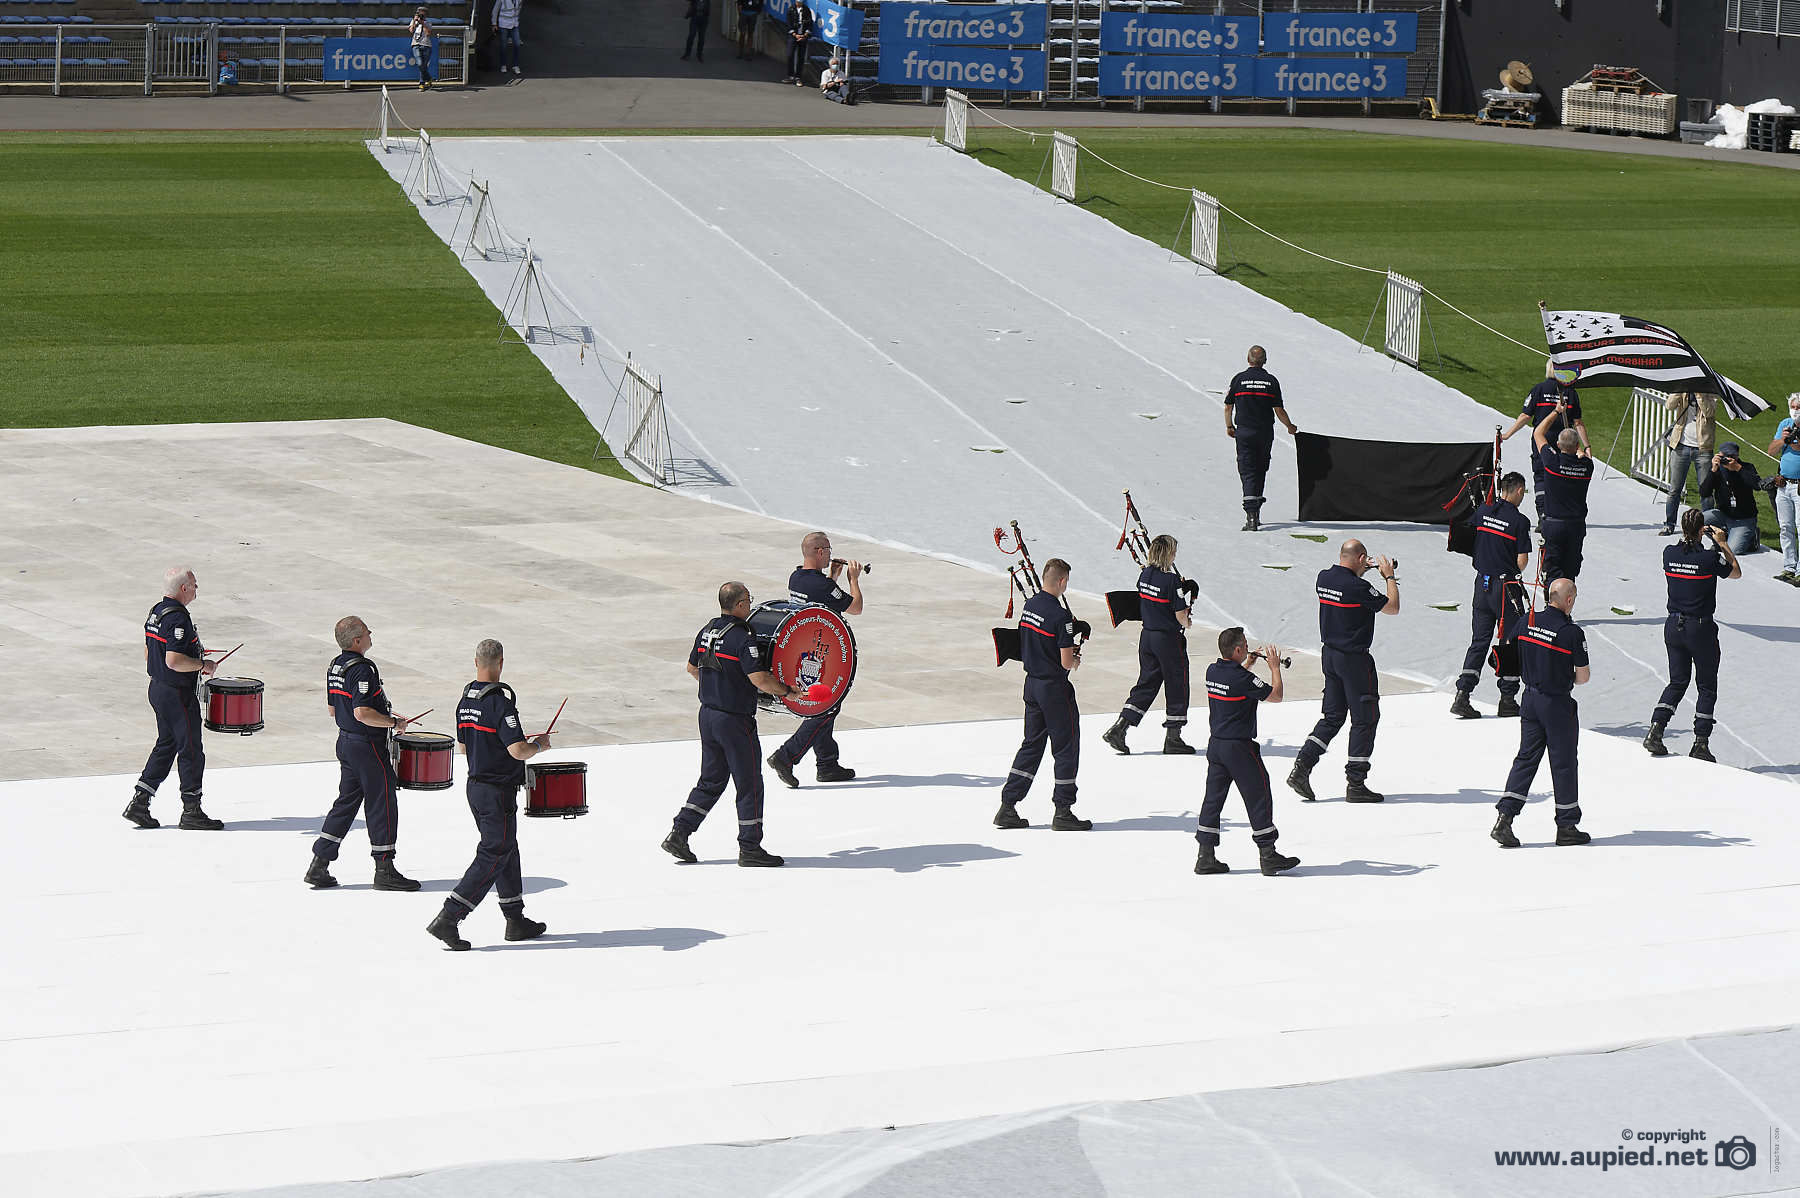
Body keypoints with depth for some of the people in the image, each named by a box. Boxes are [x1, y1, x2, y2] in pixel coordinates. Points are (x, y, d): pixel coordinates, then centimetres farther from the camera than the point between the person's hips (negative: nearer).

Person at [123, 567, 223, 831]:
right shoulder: (177, 618, -22)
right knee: (191, 751, 1)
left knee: (166, 746, 17)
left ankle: (139, 802, 14)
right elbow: (174, 661, -29)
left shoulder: (155, 612, 9)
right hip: (178, 694, -10)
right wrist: (203, 665, -15)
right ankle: (191, 812, 8)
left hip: (157, 688, 10)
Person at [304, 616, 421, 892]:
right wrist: (394, 722, -16)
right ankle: (384, 871, 6)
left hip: (346, 741, 9)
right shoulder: (362, 669, -21)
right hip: (369, 745, -9)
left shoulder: (334, 667, 9)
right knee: (381, 804, 1)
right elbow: (362, 713, -28)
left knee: (346, 802, 15)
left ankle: (318, 867, 13)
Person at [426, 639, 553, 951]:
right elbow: (518, 751, -26)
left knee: (506, 850, 18)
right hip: (499, 791, -9)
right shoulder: (500, 700, -21)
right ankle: (447, 919, -9)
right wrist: (538, 745, -5)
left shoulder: (465, 698, 6)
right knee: (493, 857, -3)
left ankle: (516, 919, 25)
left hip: (475, 785, 9)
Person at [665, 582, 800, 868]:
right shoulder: (742, 638, -20)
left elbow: (692, 668, 19)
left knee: (711, 781, 17)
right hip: (735, 720, -8)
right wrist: (786, 691, -12)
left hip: (708, 713, 8)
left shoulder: (707, 631, 5)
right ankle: (750, 849, 7)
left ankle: (678, 834, 11)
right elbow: (759, 679, -27)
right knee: (750, 785, 3)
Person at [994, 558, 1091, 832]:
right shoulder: (1060, 616, -21)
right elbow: (1066, 662, -21)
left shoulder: (1028, 606, 4)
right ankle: (1063, 813, 6)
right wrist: (1075, 660, 2)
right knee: (1066, 748, 4)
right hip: (1055, 689, -8)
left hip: (1032, 684, 8)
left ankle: (1007, 808, 13)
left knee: (1031, 745, 16)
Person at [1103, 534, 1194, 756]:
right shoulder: (1172, 580, -19)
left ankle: (1118, 728, 5)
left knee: (1146, 684, 14)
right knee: (1176, 687, 6)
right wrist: (1187, 623, 6)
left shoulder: (1144, 575, 3)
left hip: (1147, 636, 7)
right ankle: (1173, 737, 11)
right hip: (1169, 638, -7)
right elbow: (1181, 616, -19)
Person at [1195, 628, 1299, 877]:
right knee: (1258, 799, 2)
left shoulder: (1212, 671, 3)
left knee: (1213, 798, 10)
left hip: (1216, 745, 8)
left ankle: (1206, 857, 9)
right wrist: (1274, 667, 0)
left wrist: (1251, 661, 24)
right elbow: (1275, 695, -11)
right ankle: (1268, 856, 6)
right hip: (1240, 748, -7)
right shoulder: (1243, 679, -20)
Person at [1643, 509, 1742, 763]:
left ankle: (1655, 731, 2)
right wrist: (1722, 544, 4)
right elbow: (1736, 572, 1)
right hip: (1701, 628, -4)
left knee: (1677, 682, 18)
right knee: (1707, 687, 9)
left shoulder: (1669, 553, -5)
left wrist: (1692, 535, 22)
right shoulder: (1710, 558, -17)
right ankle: (1701, 743, 5)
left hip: (1673, 626, 4)